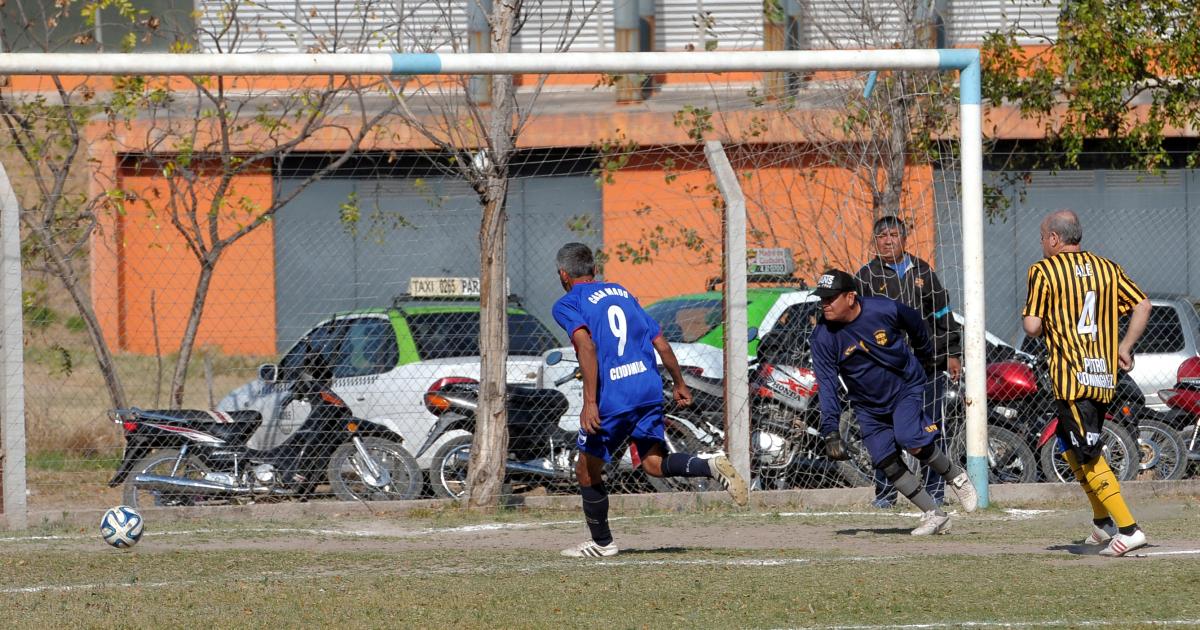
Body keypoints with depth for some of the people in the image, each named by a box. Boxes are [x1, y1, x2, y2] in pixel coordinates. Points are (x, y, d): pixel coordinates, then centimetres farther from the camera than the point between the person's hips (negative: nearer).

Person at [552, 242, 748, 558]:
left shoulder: (567, 304, 1)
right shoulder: (622, 293, 20)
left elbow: (586, 346, -18)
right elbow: (661, 343, 18)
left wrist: (590, 401, -23)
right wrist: (679, 384, 29)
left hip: (612, 398, -6)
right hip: (649, 387, 6)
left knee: (587, 472, 13)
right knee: (654, 463, 12)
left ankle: (602, 542, 23)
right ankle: (711, 467, -14)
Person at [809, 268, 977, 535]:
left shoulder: (884, 310, -20)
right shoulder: (822, 337, -18)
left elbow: (914, 322, 2)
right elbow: (827, 385, -19)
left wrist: (924, 355, 19)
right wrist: (830, 431, -27)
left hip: (905, 387, -3)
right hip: (869, 407, 3)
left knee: (910, 439, -24)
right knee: (886, 462, -3)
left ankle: (955, 475, 3)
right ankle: (934, 515, 8)